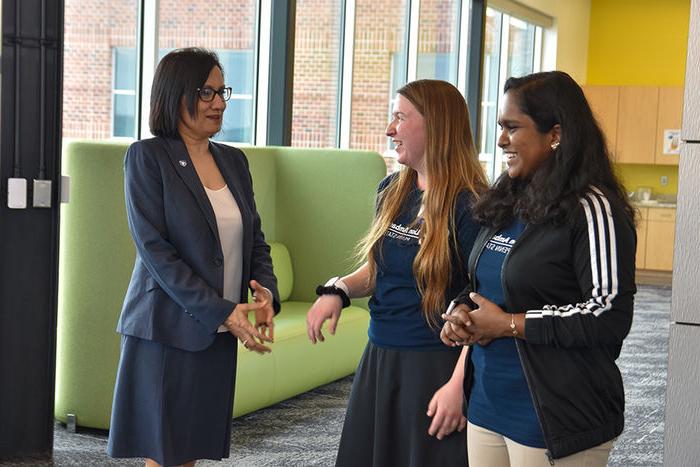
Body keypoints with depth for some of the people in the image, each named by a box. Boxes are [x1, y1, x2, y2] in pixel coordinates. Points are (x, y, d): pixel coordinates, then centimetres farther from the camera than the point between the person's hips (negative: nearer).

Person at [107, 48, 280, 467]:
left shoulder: (233, 160, 12)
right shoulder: (147, 156, -7)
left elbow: (255, 239, 13)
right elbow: (154, 248, -14)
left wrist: (267, 292, -9)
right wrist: (222, 311, -19)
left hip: (216, 336, 6)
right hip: (167, 330, -5)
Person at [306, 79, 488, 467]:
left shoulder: (469, 206, -16)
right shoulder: (391, 191, 7)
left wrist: (460, 384, -22)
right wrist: (338, 289, -1)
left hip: (435, 366, -7)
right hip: (380, 358, 7)